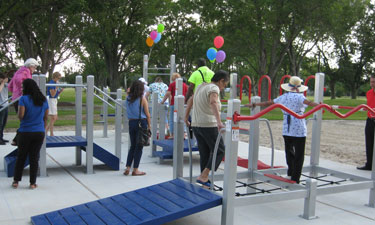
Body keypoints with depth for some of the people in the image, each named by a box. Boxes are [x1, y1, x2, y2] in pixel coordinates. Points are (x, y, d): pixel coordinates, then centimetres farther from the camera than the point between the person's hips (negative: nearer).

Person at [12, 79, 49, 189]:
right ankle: (33, 183, 10)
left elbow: (20, 116, -16)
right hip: (39, 132, 3)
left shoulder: (24, 99, -9)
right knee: (34, 157, 8)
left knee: (21, 157, 11)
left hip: (25, 132, -3)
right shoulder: (43, 100, 5)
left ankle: (16, 181, 20)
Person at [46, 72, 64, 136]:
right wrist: (56, 88, -23)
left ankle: (46, 131, 18)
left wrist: (61, 90, 1)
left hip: (54, 101, 10)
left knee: (55, 118, 11)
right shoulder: (51, 83, -15)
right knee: (53, 118, -7)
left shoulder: (56, 83, 12)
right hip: (50, 100, -10)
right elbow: (52, 94, -20)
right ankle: (51, 134, -2)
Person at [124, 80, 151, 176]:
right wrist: (149, 125, 3)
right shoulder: (142, 98, -8)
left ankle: (128, 168, 13)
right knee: (139, 147, 3)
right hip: (141, 122, -5)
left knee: (133, 146, 16)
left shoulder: (128, 98, 5)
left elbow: (128, 112, 10)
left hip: (131, 122, 5)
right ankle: (135, 170, 7)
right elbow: (147, 114, -6)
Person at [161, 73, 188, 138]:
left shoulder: (172, 84, 1)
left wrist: (163, 101, 2)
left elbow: (168, 94, -6)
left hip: (173, 104, -3)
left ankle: (171, 135, 3)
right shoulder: (184, 85, 10)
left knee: (172, 120, 5)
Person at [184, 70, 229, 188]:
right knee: (219, 151, 2)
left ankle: (205, 181, 14)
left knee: (204, 153, 12)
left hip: (195, 125, 8)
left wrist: (186, 117, 33)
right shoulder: (214, 88, -10)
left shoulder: (201, 86, 17)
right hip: (208, 125, -8)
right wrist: (219, 121, -40)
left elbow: (191, 100, 27)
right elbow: (213, 102, -29)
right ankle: (203, 176, -7)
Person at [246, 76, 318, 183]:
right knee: (299, 155, 1)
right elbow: (308, 103, -24)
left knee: (289, 152, 21)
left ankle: (290, 174, 27)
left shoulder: (283, 97, 11)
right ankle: (295, 180, 2)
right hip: (299, 130, -5)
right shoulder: (299, 96, -4)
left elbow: (268, 103, 17)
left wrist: (254, 104, 29)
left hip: (286, 129, 5)